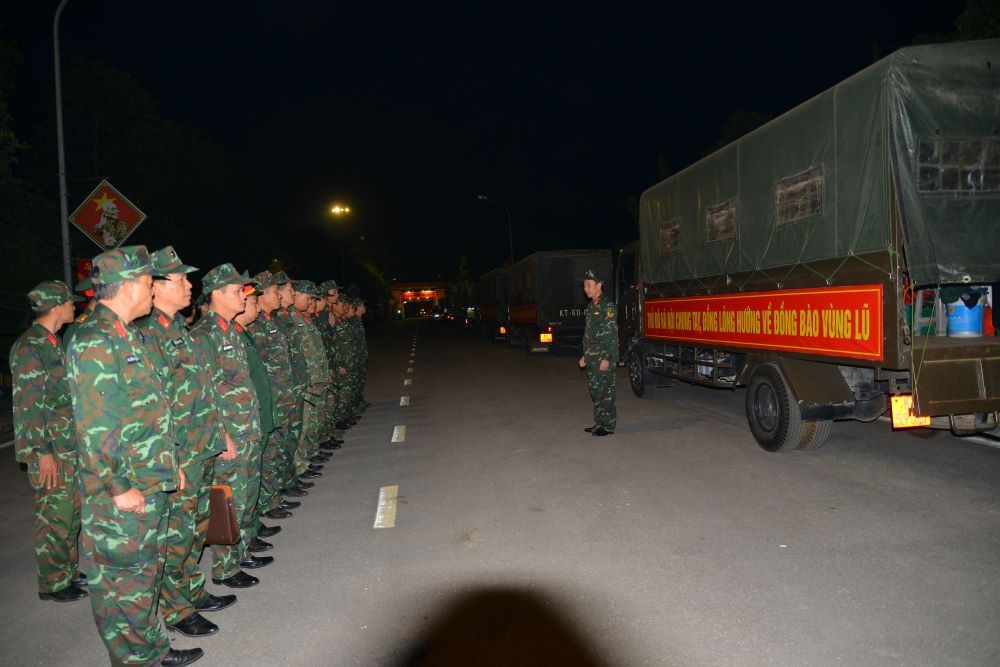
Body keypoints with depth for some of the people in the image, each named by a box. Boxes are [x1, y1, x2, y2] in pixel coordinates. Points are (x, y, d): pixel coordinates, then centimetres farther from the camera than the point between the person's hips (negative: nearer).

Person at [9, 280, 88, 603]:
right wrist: (42, 452, -18)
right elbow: (27, 405, -17)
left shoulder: (54, 343, 12)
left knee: (72, 511, 16)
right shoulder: (29, 347, -14)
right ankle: (53, 583, 16)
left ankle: (68, 569, 30)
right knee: (54, 516, 2)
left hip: (71, 447, 9)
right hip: (50, 450, -9)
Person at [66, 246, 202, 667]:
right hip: (121, 493, -10)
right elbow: (93, 426, -22)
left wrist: (168, 465, 17)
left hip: (149, 485, 10)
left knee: (146, 570, 19)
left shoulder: (125, 337, 12)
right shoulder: (94, 343, -18)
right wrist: (118, 488, -19)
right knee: (125, 578, 5)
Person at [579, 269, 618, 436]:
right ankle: (599, 423, 21)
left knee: (605, 391, -4)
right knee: (594, 391, 12)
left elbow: (611, 333, -16)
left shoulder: (608, 306, -11)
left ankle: (608, 426, 3)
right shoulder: (591, 306, 17)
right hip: (592, 358, 9)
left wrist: (607, 358, -21)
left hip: (604, 359, -9)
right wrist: (585, 355, 22)